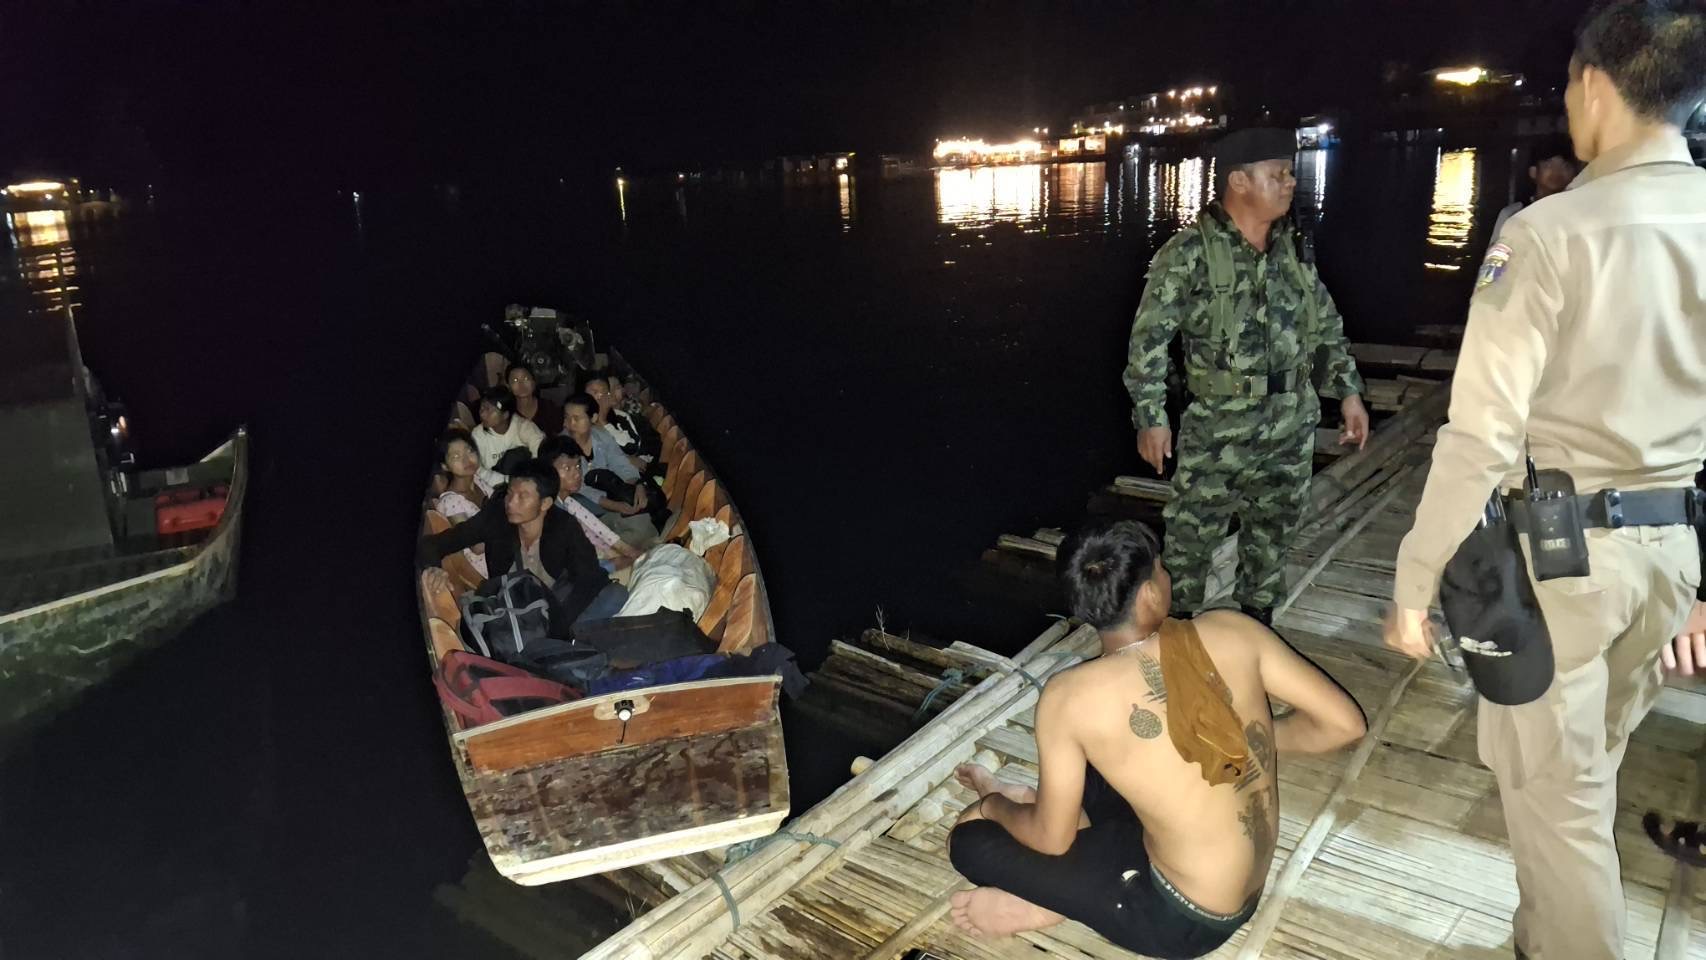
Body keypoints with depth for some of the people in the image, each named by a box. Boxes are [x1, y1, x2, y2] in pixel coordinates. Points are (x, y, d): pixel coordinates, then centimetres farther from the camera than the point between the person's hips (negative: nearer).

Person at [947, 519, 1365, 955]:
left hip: (1185, 919, -5)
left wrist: (993, 807, 10)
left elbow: (1051, 839, -12)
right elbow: (1344, 722, -7)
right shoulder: (1230, 630, -14)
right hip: (1249, 888, 5)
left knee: (970, 838, 3)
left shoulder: (1068, 697, -22)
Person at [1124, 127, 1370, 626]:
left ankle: (1257, 622, 33)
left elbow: (1328, 325, 14)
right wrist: (1151, 416, -17)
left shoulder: (1294, 247, 6)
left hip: (1292, 423, 6)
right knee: (1192, 533, 2)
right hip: (1219, 426, -5)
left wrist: (1348, 391, 9)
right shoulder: (1189, 253, -13)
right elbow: (1150, 338, -13)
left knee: (1274, 529, 16)